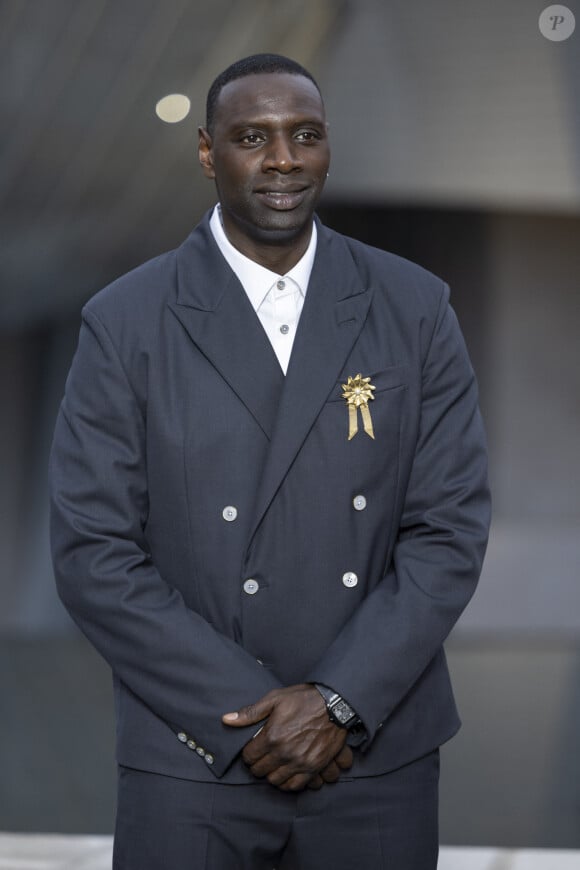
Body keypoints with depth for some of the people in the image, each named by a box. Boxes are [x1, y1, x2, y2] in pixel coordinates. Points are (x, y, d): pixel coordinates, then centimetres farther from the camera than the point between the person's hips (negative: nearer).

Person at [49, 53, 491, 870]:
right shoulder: (125, 322, -3)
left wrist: (338, 701, -11)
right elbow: (92, 553, -6)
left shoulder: (414, 307, 2)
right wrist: (253, 713, -12)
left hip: (377, 750, 1)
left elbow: (452, 527, -1)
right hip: (192, 761, -1)